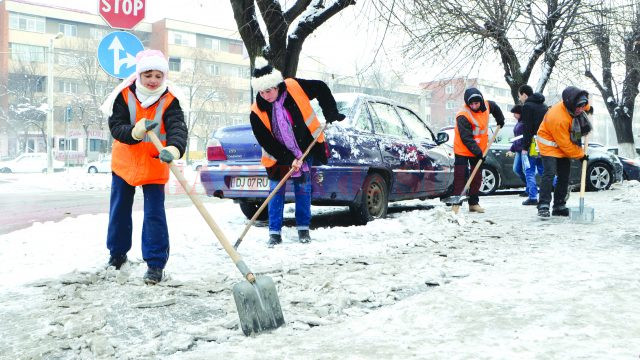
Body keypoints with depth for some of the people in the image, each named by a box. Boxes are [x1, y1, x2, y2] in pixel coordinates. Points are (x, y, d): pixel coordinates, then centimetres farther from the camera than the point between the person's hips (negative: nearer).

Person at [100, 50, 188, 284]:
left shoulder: (169, 100, -15)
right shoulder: (124, 95, -11)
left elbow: (178, 128, -29)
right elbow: (115, 126, -16)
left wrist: (174, 148, -52)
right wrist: (135, 131, -38)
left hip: (154, 166, -2)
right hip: (124, 162, 3)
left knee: (154, 214, -6)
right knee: (119, 211, 15)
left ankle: (156, 263, 4)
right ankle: (117, 253, 36)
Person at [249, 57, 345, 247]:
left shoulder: (295, 88, -18)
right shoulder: (257, 112, -18)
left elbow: (321, 88, -1)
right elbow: (266, 142, -16)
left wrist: (331, 113, -8)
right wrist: (289, 159, -21)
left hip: (306, 148, 0)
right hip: (279, 156, 0)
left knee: (303, 188, 4)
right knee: (276, 190, -1)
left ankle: (303, 229, 16)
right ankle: (274, 233, 7)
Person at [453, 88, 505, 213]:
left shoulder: (486, 106, -5)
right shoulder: (463, 116, -24)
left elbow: (495, 107, 23)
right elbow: (466, 138, -27)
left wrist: (500, 120, 30)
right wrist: (477, 152, -30)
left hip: (479, 150, 7)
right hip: (463, 150, -7)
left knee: (477, 177, 10)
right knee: (460, 177, -7)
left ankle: (474, 203, 18)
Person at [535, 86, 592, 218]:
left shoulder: (572, 106, -13)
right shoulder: (558, 118, -35)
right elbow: (565, 145, -25)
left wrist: (588, 107, 7)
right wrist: (581, 155, -15)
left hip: (563, 144, 9)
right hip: (549, 144, -9)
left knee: (564, 175, 7)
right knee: (549, 173, -22)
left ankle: (559, 206, 14)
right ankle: (543, 206, -23)